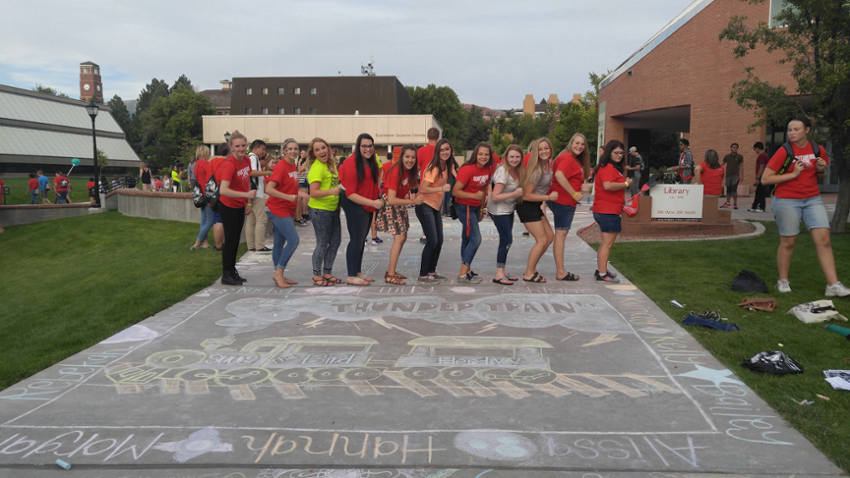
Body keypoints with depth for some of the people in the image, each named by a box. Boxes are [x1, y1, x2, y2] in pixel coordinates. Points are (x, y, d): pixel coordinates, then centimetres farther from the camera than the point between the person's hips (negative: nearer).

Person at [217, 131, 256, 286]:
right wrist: (246, 194, -42)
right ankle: (226, 275, 9)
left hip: (240, 206, 8)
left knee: (236, 239, 15)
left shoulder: (247, 161, -2)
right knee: (230, 239, -2)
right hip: (228, 206, -8)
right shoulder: (229, 165, -25)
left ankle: (232, 272, 26)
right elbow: (223, 190, -37)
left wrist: (248, 203, 9)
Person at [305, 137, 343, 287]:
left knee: (336, 241, 13)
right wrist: (331, 191, -35)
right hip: (319, 210, -9)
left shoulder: (330, 164, 10)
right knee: (322, 244, -1)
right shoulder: (317, 168, -17)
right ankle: (317, 276, 12)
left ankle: (327, 273, 26)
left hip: (333, 209, 9)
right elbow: (313, 193, -24)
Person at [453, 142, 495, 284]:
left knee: (467, 239, 14)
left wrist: (482, 208, 15)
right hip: (464, 207, -7)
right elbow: (455, 191, -22)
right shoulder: (468, 169, -21)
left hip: (476, 207, 8)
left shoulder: (488, 169, 2)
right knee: (475, 238, -13)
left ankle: (466, 270, 23)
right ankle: (463, 274, -9)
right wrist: (474, 195, -29)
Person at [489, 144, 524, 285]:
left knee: (507, 240, 12)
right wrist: (515, 193, -29)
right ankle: (499, 275, -4)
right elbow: (495, 197, -26)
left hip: (508, 209, 9)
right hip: (499, 210, -9)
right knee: (506, 240, -10)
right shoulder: (503, 172, -23)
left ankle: (502, 272, 22)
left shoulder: (515, 170, 2)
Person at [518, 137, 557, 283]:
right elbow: (526, 195, -23)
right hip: (527, 207, -9)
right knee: (542, 240, -7)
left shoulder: (549, 163, 3)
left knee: (550, 236, 11)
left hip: (536, 206, 9)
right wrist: (549, 197, -18)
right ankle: (529, 274, 4)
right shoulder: (537, 170, -24)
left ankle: (531, 267, 20)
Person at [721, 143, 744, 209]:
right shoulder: (727, 156, 7)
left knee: (734, 189, -10)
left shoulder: (740, 157, 2)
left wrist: (740, 176, -8)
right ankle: (727, 203, 21)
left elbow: (741, 167, 0)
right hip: (728, 175, 3)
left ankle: (735, 204, -3)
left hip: (736, 175, -3)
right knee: (728, 190, 10)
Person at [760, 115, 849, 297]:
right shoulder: (784, 152, -9)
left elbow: (820, 176, 19)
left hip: (813, 200, 4)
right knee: (788, 242, 3)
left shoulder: (818, 150, 4)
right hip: (787, 201, -4)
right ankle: (783, 281, 20)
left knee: (824, 240, -5)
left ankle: (833, 285, -3)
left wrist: (822, 170, -4)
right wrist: (793, 174, -16)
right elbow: (765, 179, -12)